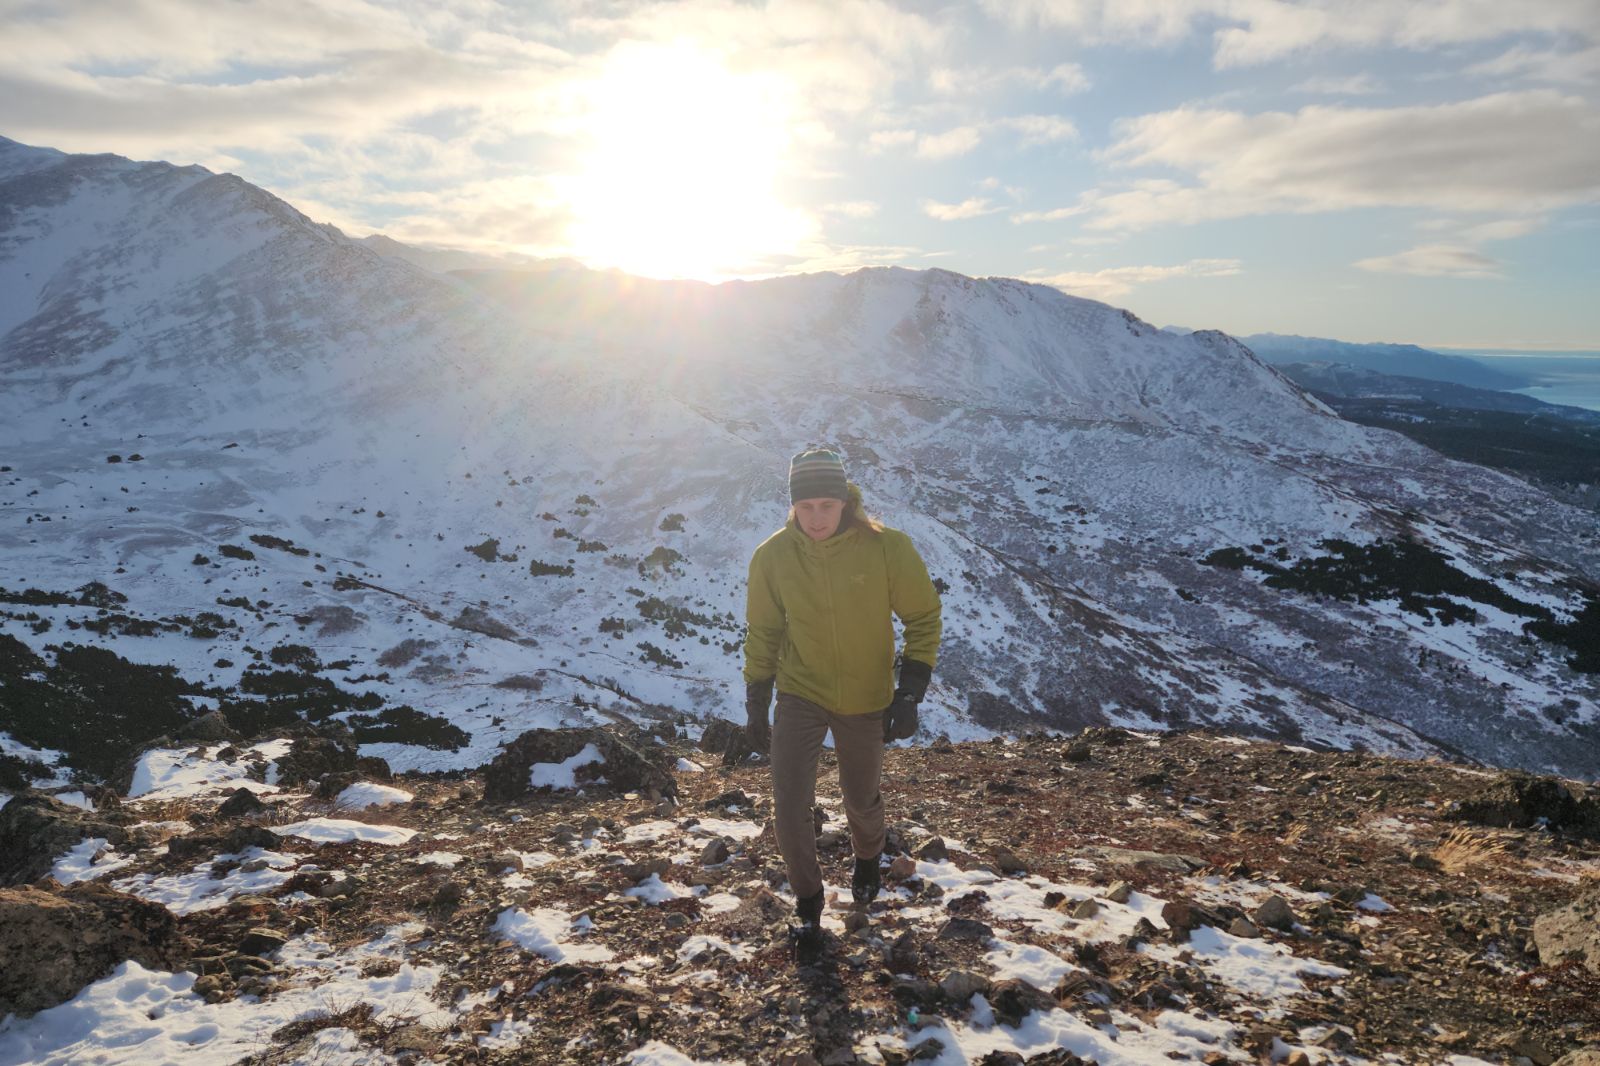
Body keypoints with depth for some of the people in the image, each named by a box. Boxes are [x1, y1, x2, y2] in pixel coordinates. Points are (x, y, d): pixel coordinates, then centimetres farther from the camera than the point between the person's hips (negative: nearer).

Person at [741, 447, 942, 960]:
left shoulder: (887, 547, -19)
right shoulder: (773, 556, -13)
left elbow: (923, 618, -8)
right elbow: (762, 634, 1)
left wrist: (910, 692, -14)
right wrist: (757, 706, 3)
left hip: (867, 701, 0)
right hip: (800, 696, 1)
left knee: (862, 799, 18)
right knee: (790, 809, -8)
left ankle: (867, 858, 54)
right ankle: (808, 902, 19)